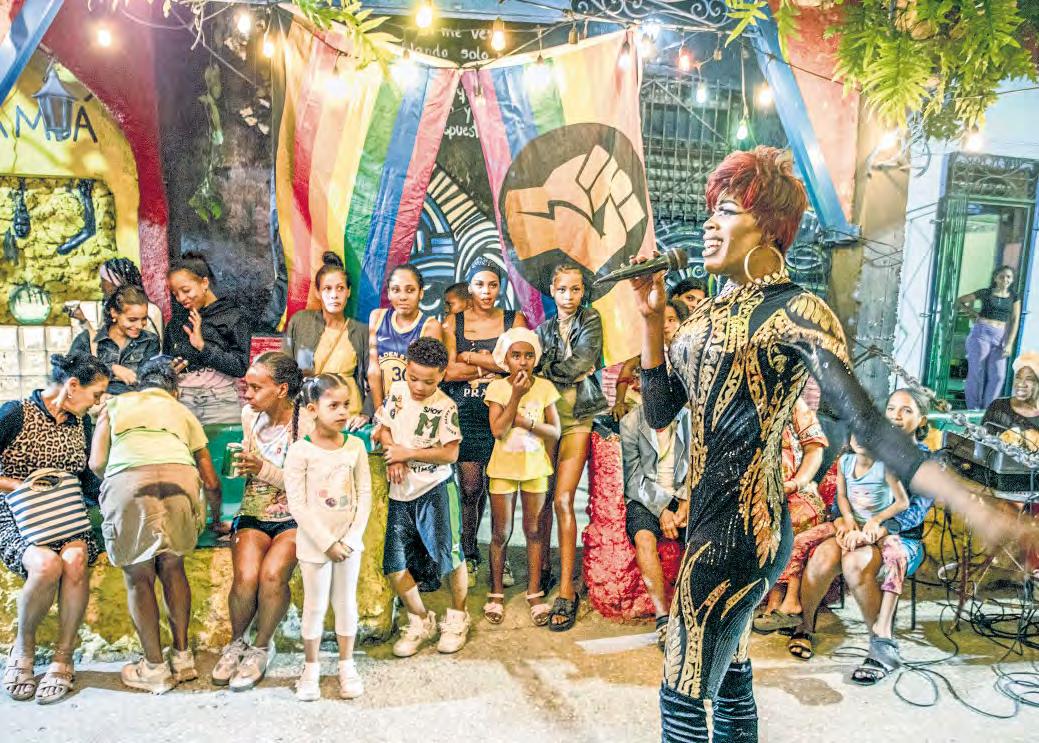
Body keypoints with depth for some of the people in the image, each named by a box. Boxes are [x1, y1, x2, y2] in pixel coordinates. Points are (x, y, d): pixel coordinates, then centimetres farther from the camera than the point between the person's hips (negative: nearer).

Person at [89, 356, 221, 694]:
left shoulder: (115, 404, 29)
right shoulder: (184, 413, 30)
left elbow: (96, 463, 15)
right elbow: (211, 482, 28)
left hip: (127, 483, -1)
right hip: (179, 478, 2)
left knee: (138, 577, 14)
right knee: (172, 567, 22)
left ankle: (155, 669, 22)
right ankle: (182, 657, 28)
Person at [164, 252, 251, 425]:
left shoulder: (232, 317, 1)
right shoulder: (175, 322, 16)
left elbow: (241, 367, -8)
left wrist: (202, 346, -10)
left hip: (221, 403, -3)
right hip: (181, 402, 3)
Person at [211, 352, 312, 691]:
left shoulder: (306, 426, -14)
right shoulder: (250, 415, 3)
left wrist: (265, 469, -24)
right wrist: (241, 465, 1)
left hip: (293, 518, -3)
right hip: (253, 514, 4)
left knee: (272, 574, -28)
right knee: (245, 577, -22)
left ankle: (261, 647, -1)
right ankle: (236, 642, 8)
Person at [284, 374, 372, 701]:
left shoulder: (355, 446, -2)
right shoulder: (300, 451, -13)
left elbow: (364, 496, 0)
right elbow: (297, 505, -14)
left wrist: (352, 537, -9)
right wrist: (327, 542, -15)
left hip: (349, 541, 3)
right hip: (314, 543, -3)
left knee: (346, 603, 14)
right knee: (315, 606, 9)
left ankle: (346, 665, 29)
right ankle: (311, 668, 27)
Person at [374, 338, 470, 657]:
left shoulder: (444, 406, -11)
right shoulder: (396, 391, 3)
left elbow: (450, 453, -14)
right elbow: (383, 427, 9)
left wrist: (408, 453, -17)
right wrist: (392, 455, -10)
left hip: (435, 488, -4)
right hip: (400, 491, 5)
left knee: (448, 554, -7)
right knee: (393, 562, 2)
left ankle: (457, 618, 18)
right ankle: (420, 621, 21)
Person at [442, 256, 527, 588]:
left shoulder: (514, 320, 10)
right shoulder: (453, 322, 8)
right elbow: (448, 371, -4)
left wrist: (471, 357, -4)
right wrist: (495, 366, -3)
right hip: (466, 413, 0)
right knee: (471, 487, -4)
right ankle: (468, 556, 12)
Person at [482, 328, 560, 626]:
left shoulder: (544, 387, -4)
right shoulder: (497, 388, -8)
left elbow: (555, 432, -6)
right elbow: (498, 431, -19)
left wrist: (525, 421, -19)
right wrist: (517, 395, -22)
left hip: (535, 466, 1)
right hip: (503, 467, -1)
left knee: (533, 531, 9)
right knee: (501, 533, 7)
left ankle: (534, 593, 21)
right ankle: (496, 593, 23)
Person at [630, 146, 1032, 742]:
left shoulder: (794, 312, -12)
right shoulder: (708, 311, 11)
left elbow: (863, 419, -18)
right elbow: (660, 413, 7)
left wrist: (969, 503, -28)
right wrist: (653, 317, 0)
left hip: (739, 530, -8)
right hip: (709, 519, 8)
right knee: (730, 681, 22)